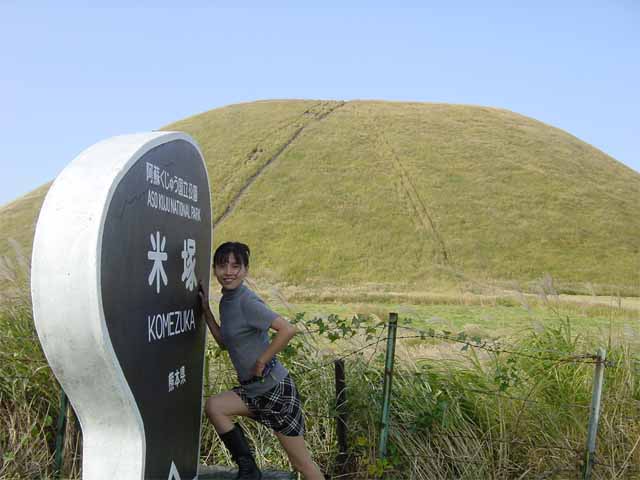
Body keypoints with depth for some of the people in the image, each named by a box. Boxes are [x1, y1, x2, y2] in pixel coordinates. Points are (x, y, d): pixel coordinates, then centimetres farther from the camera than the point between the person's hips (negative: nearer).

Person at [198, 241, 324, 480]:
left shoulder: (247, 302, -20)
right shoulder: (226, 300, 6)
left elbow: (288, 329, -30)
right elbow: (225, 342, 16)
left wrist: (260, 362, -20)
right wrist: (206, 311, 7)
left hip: (275, 387, -8)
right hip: (253, 389, 8)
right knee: (214, 406, -12)